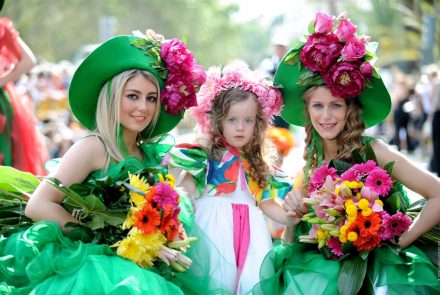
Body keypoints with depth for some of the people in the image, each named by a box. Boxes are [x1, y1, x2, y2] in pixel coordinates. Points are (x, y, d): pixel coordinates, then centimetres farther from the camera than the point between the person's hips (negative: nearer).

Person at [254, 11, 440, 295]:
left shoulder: (373, 150, -7)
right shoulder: (310, 162, 7)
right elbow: (291, 244, 11)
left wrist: (402, 240, -10)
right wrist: (292, 217, -7)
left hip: (378, 267, -4)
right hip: (327, 265, 4)